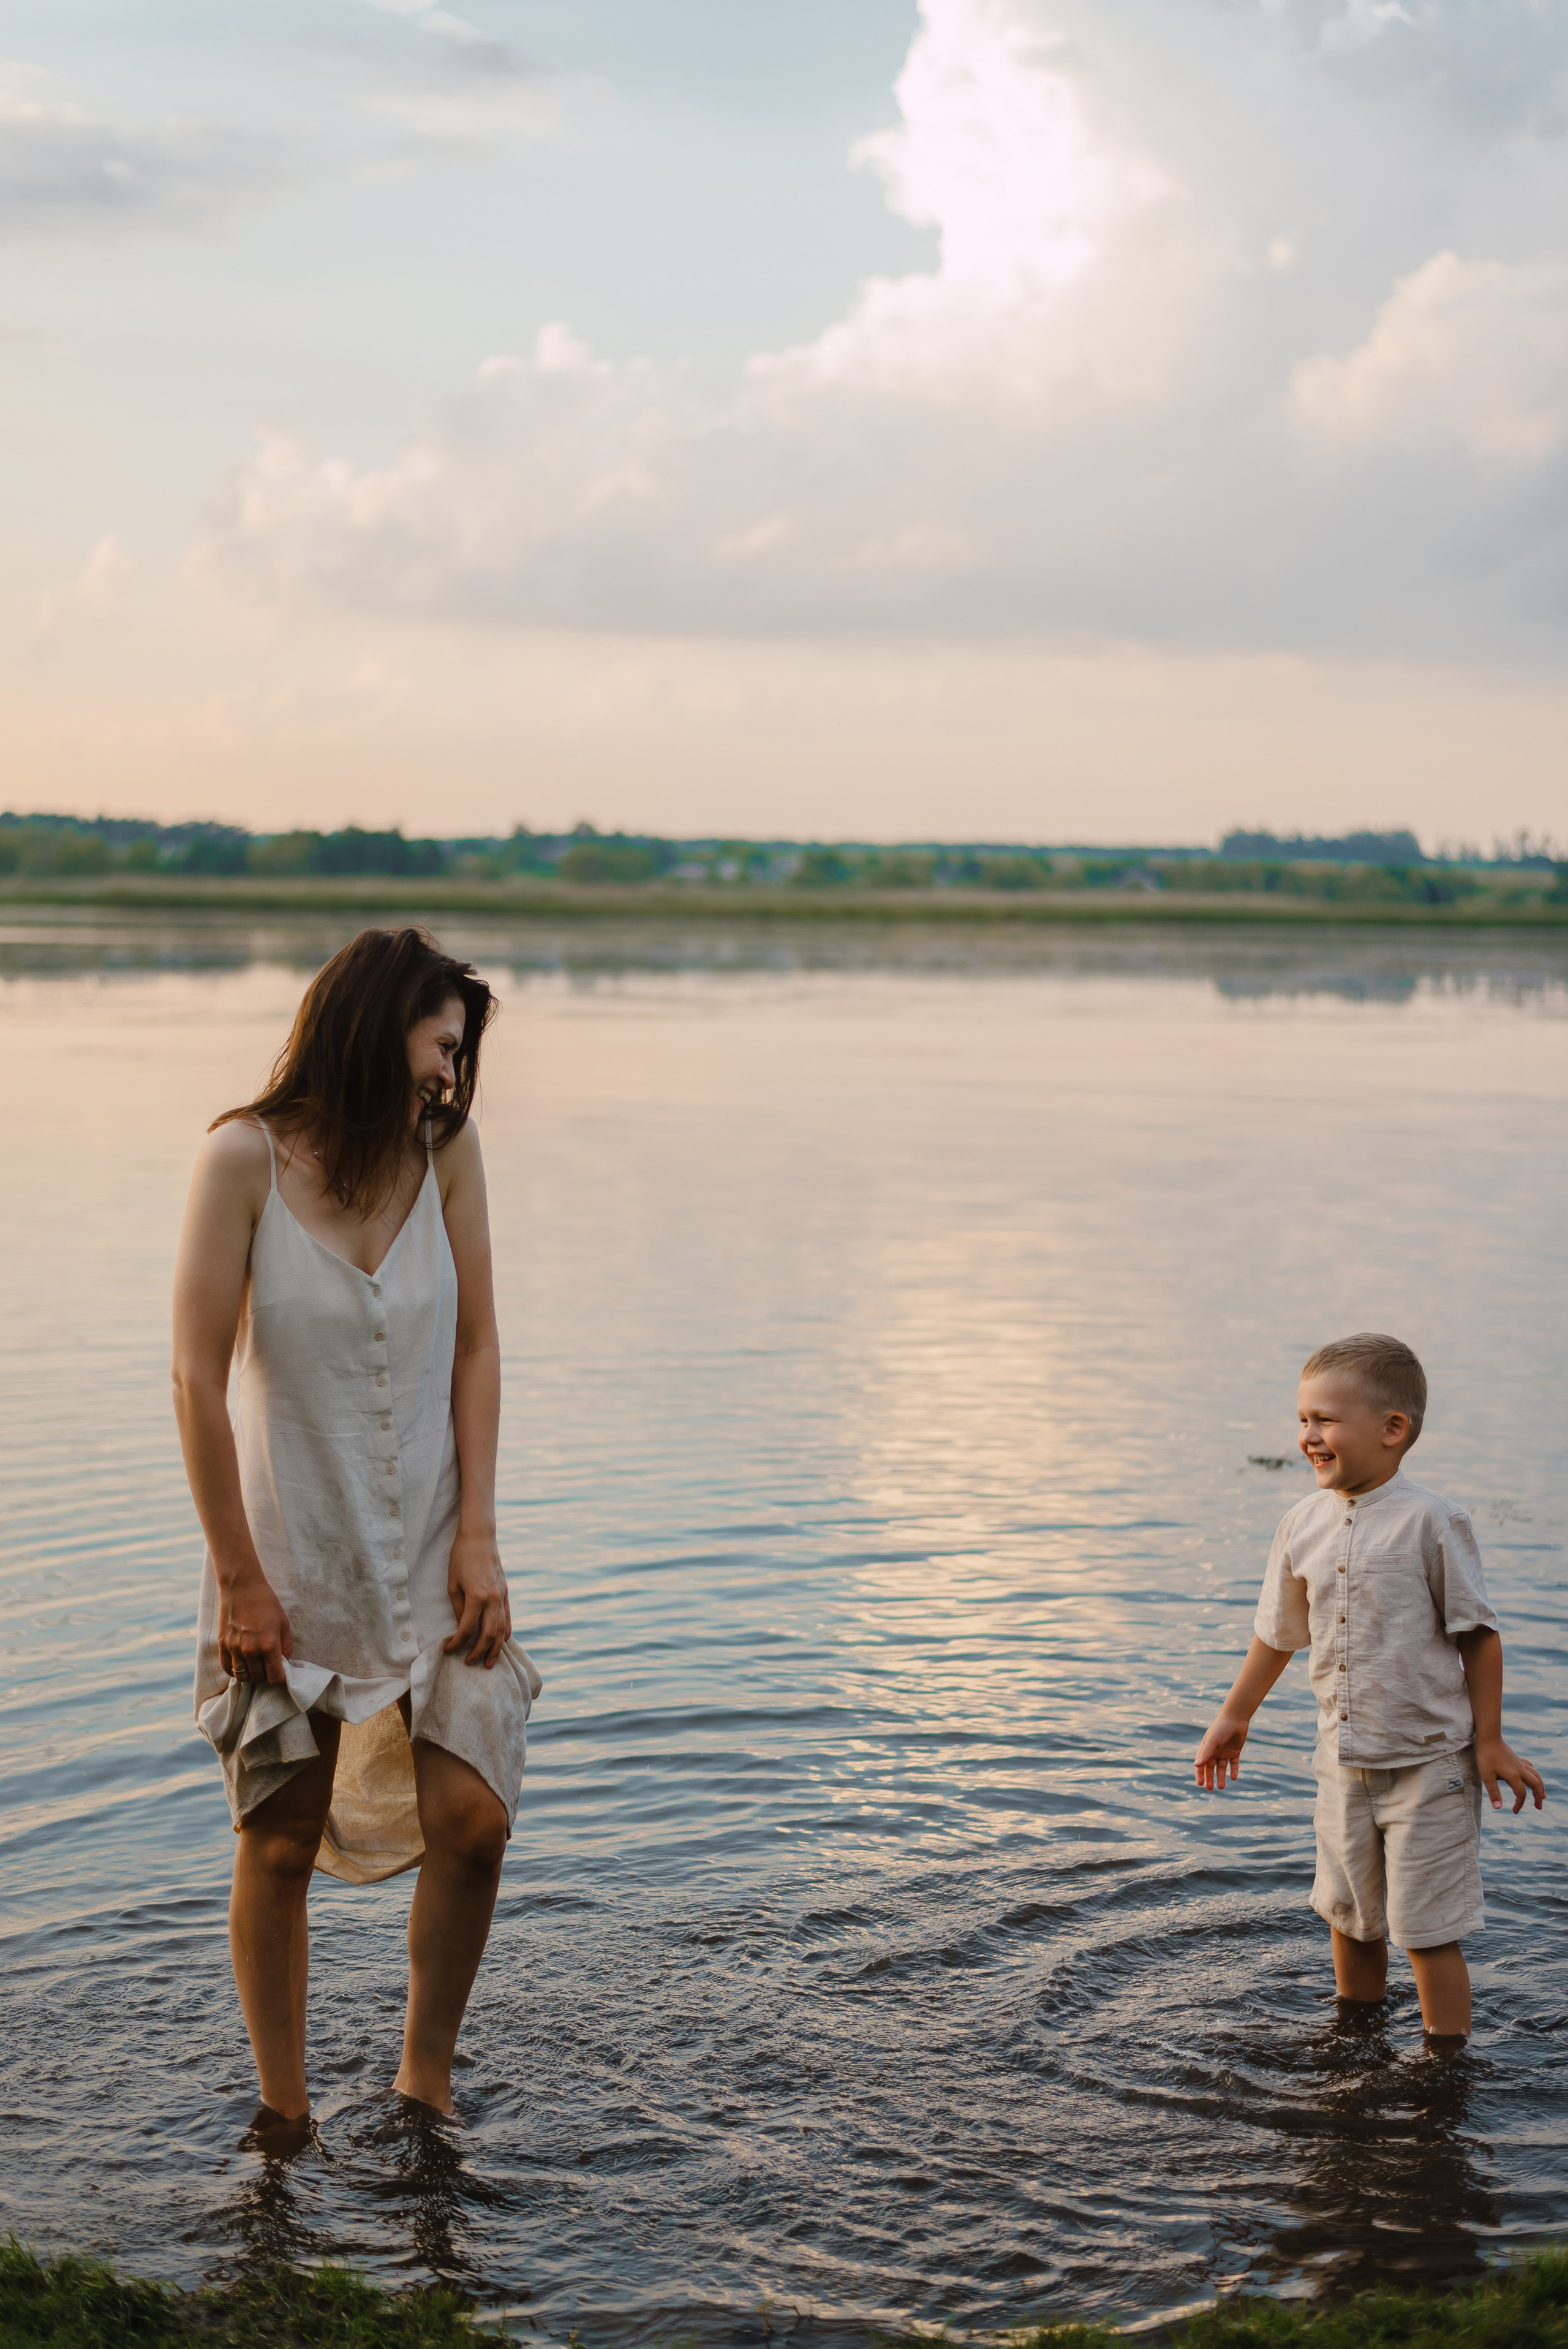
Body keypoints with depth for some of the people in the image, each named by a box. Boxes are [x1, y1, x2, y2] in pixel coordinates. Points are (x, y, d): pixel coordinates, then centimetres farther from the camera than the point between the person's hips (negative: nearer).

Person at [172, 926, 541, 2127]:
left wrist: (478, 1537, -4)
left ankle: (426, 2082, 16)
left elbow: (475, 1345, 2)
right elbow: (198, 1380, -12)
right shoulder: (247, 1158, -13)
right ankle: (285, 2117, 24)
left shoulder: (448, 1145, -2)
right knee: (280, 1846, 6)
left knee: (473, 1818, -6)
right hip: (293, 1554, -3)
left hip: (431, 1546, 3)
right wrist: (238, 1575, -12)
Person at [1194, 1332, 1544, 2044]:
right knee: (1350, 1916, 18)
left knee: (1427, 1929, -2)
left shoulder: (1430, 1522, -16)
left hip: (1428, 1763, -5)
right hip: (1344, 1763, 6)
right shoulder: (1302, 1524, 0)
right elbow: (1279, 1632, 14)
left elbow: (1477, 1634, -9)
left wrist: (1490, 1743, -7)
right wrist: (1232, 1718, 20)